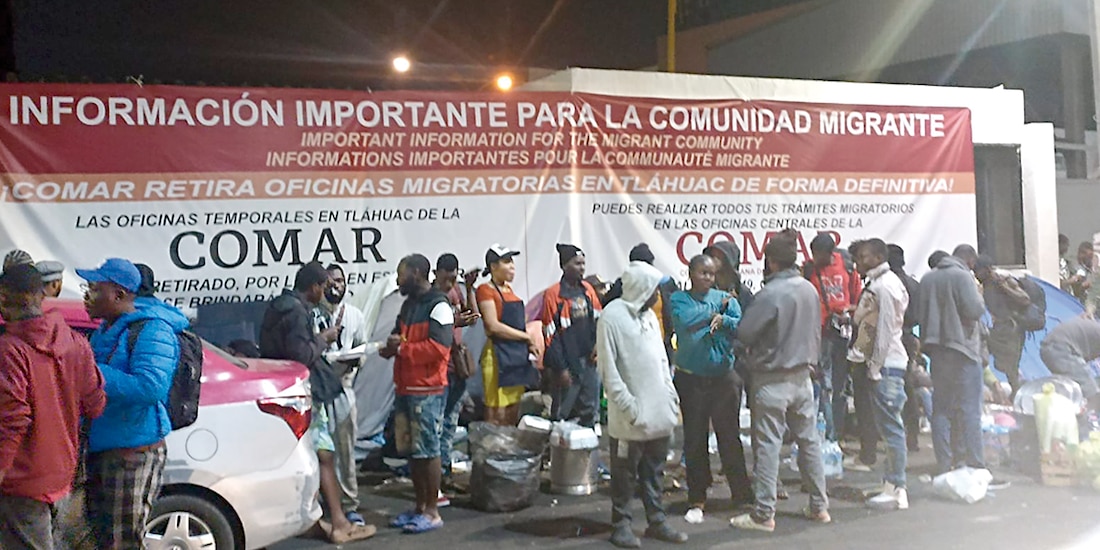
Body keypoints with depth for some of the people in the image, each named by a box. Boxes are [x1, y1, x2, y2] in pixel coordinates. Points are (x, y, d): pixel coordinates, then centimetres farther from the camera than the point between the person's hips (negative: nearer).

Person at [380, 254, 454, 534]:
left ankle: (432, 511, 6)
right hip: (405, 388, 9)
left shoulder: (438, 306, -10)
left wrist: (402, 348, -16)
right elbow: (399, 336, 22)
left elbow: (439, 348, -20)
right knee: (412, 450, 12)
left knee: (428, 450, -3)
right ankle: (420, 508, 22)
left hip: (428, 390, -9)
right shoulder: (408, 304, 17)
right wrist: (391, 345, -1)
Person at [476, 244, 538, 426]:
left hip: (518, 354, 8)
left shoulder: (508, 289, 16)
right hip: (498, 355, -8)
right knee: (496, 414, -5)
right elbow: (494, 326, -16)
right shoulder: (486, 290, -7)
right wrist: (527, 337, -11)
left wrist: (528, 343, 5)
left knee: (513, 414, 13)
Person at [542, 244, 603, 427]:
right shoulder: (553, 294, -12)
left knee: (591, 412, 14)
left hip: (590, 360, 6)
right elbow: (551, 335, -12)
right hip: (568, 363, -6)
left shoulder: (587, 289, 7)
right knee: (562, 414, 3)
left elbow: (598, 319, 16)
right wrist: (560, 368, -12)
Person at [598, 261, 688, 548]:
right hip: (631, 416, -7)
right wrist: (629, 406, -17)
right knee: (626, 472, 4)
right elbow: (608, 369, -15)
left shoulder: (649, 315, 13)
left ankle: (657, 521, 24)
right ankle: (622, 524, 14)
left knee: (655, 470, 14)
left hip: (659, 411, 7)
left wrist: (671, 394, 9)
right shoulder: (612, 317, -12)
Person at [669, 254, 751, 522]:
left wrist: (724, 320, -21)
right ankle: (697, 500, 16)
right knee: (694, 440, 5)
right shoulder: (679, 299, 2)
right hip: (691, 378, -1)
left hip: (724, 377, 1)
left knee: (730, 437, 4)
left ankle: (742, 494, 15)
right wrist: (716, 311, -8)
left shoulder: (726, 298, 7)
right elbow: (685, 321, -18)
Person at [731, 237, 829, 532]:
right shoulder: (810, 289, 2)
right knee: (809, 440, 14)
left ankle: (764, 514, 4)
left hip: (773, 380, -7)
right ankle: (819, 506, 24)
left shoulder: (771, 294, -20)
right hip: (803, 377, 7)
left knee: (768, 445, -1)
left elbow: (744, 333, -15)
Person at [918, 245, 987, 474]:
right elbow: (975, 310, -15)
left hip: (936, 348, 6)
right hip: (962, 347, -6)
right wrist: (978, 294, 3)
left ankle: (945, 464, 11)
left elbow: (920, 311, 15)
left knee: (941, 408, 9)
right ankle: (974, 464, -1)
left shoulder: (928, 278, 11)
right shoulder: (962, 276, -10)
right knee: (970, 409, -2)